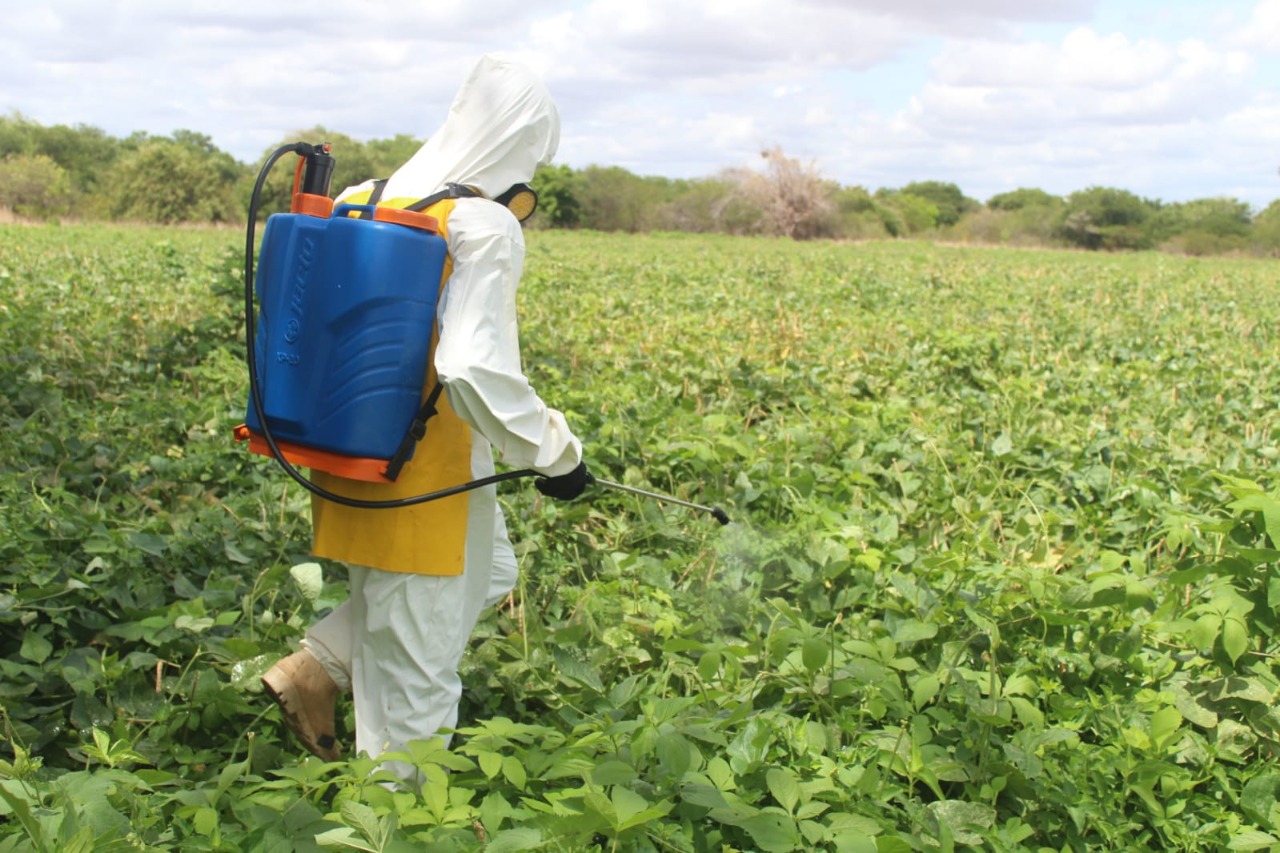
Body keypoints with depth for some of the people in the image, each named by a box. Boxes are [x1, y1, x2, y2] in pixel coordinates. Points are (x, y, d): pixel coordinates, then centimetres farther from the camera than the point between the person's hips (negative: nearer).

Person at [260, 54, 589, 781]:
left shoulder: (357, 204, 4)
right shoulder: (485, 228, -19)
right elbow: (477, 373, -28)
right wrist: (557, 453, -15)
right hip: (426, 480, -8)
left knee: (488, 571, 29)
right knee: (415, 670, 9)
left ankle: (312, 670, 24)